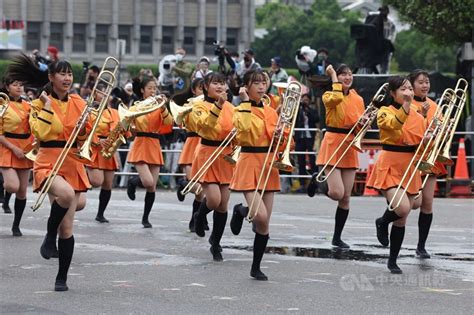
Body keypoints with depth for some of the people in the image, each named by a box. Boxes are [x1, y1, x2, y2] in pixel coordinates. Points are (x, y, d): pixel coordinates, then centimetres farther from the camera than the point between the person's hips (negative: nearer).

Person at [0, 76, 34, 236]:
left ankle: (16, 226, 17)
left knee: (22, 191, 5)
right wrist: (13, 148, -18)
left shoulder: (27, 106, 9)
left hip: (25, 150, 5)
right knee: (13, 186, -23)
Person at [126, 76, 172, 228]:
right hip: (140, 145, -3)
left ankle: (146, 218, 16)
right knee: (148, 182, -19)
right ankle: (133, 182, 15)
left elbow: (169, 122, -9)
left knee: (152, 187, 2)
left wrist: (163, 107, -23)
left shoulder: (159, 106, 7)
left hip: (155, 147, 3)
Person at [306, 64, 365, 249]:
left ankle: (337, 237, 14)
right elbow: (336, 98, -28)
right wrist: (333, 77, -17)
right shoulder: (329, 96, -4)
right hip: (333, 144, -5)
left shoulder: (358, 100, 11)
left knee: (346, 197, 4)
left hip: (350, 148, 5)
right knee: (337, 193, -16)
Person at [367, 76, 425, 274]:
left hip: (410, 168, 5)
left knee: (401, 219, 7)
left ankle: (393, 261, 20)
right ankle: (382, 222, 10)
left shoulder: (418, 116, 10)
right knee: (403, 209, -24)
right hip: (389, 166, -5)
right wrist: (405, 106, -41)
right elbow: (392, 124, -29)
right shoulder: (385, 112, -6)